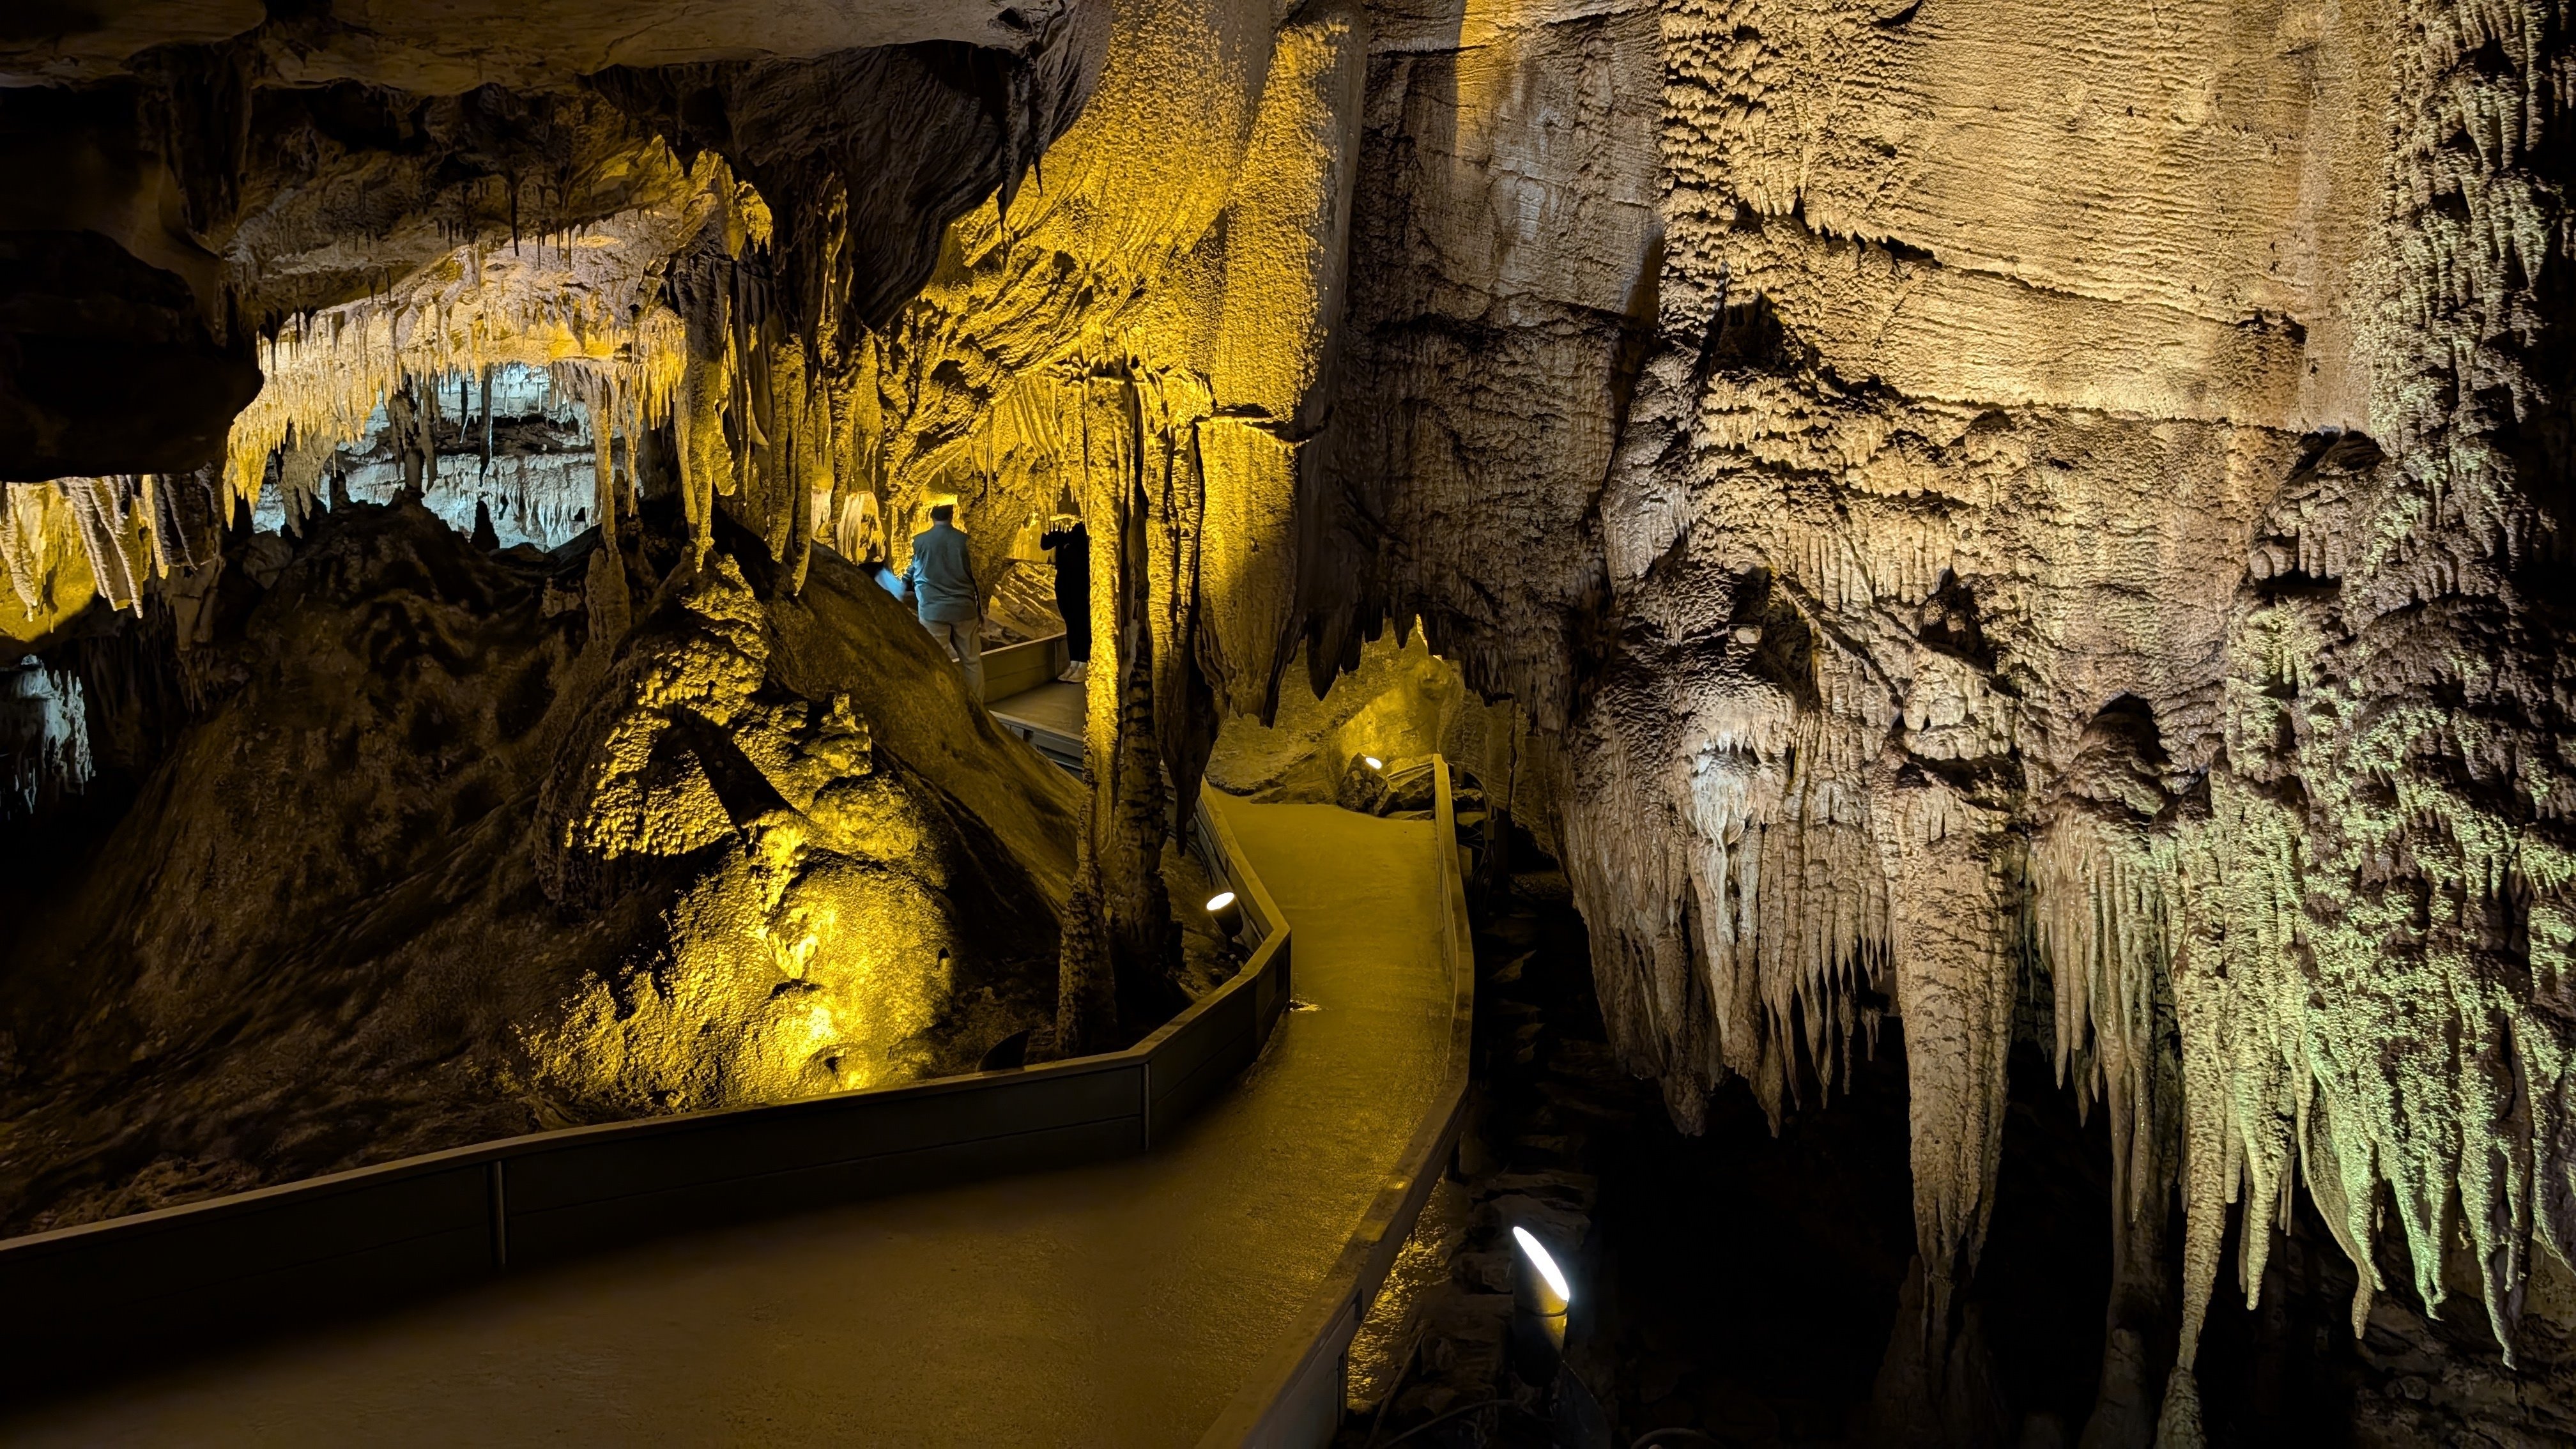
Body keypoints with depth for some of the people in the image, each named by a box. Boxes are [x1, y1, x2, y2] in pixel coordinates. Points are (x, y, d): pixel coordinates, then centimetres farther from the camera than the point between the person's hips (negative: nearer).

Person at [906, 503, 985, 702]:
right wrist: (981, 610, 13)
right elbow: (977, 577, 4)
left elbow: (912, 575, 14)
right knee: (972, 661, 9)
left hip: (933, 610, -1)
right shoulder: (965, 540, 1)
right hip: (964, 609, 1)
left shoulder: (920, 542, 0)